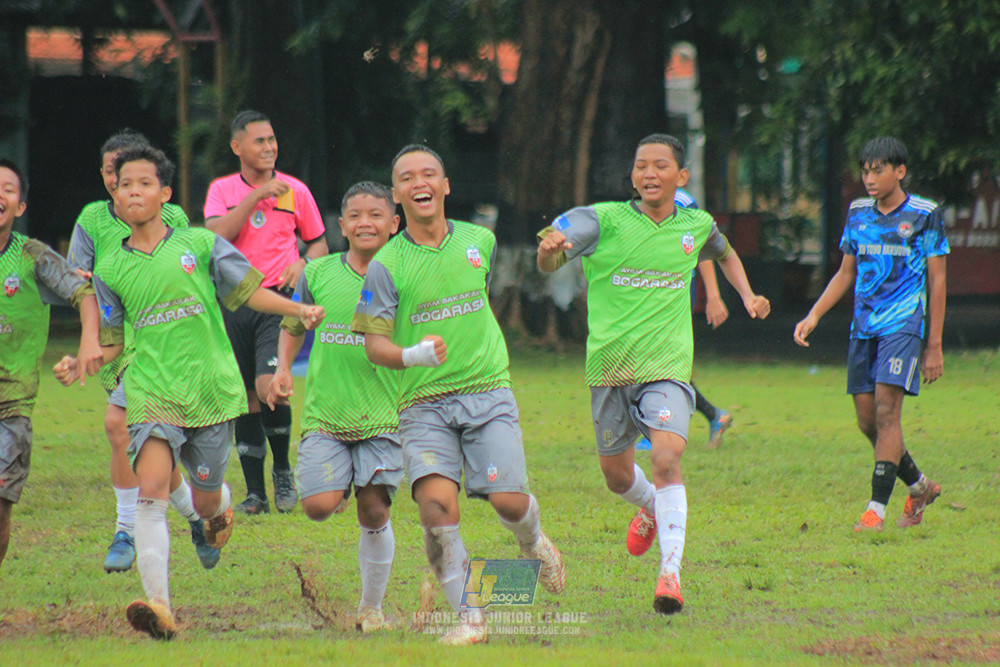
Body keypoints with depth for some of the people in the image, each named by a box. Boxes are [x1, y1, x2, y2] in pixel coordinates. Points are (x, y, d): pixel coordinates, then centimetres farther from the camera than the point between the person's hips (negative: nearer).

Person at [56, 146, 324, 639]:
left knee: (205, 502, 9)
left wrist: (299, 310, -7)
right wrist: (80, 363, -5)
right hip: (151, 393, 0)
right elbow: (113, 343, 13)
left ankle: (220, 507, 50)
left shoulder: (200, 244, 3)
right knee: (151, 488, -21)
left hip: (211, 389, 0)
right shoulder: (110, 270, 8)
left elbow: (249, 292, 6)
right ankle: (158, 606, -29)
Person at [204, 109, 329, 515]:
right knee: (246, 397, 3)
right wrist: (256, 195, -14)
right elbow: (218, 234, -11)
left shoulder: (295, 190, 6)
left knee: (269, 386, -19)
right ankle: (255, 492, 10)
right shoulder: (222, 190, 7)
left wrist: (304, 263, -5)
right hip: (234, 305, 2)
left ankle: (283, 470, 3)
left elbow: (319, 243, 16)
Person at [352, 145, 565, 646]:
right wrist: (412, 355, -24)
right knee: (436, 501, -22)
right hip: (423, 403, -2)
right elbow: (374, 342, -5)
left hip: (488, 392, 2)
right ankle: (468, 616, -8)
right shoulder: (386, 264, -3)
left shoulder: (479, 241, 7)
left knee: (509, 500, -12)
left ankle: (534, 544, 27)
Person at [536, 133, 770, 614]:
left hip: (667, 369, -1)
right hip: (609, 367, 1)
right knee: (617, 475, 14)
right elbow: (550, 261, -15)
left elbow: (724, 253, 31)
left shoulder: (697, 226, 7)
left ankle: (671, 571, -25)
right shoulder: (605, 220, -4)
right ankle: (650, 509, 50)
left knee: (666, 458, -23)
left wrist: (747, 296, 16)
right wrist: (549, 250, -38)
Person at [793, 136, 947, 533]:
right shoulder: (858, 213, 11)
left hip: (903, 324, -6)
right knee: (867, 420, 4)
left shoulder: (925, 215, -3)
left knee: (886, 411, -16)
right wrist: (813, 316, 6)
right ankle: (919, 487, 25)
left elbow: (937, 281, -1)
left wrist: (934, 346, -4)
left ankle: (877, 508, -15)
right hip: (864, 326, 6)